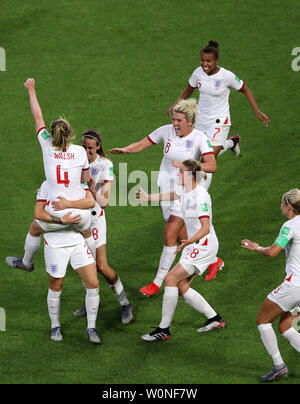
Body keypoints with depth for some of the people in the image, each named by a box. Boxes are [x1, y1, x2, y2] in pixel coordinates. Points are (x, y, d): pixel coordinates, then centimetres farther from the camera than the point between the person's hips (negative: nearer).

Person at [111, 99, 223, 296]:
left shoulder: (199, 138, -14)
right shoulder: (166, 131, -3)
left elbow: (212, 166, -22)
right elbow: (143, 144, 2)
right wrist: (126, 149, -17)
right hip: (166, 188, 5)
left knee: (170, 236, -10)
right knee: (182, 236, 12)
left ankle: (158, 282, -2)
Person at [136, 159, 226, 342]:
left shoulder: (200, 196, -20)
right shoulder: (185, 190, 8)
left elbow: (206, 228, -27)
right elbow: (171, 195, 32)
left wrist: (189, 241, -41)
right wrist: (148, 197, 41)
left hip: (204, 246, -10)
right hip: (194, 246, 10)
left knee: (171, 279, -15)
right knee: (182, 288, 7)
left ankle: (163, 329, -12)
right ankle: (214, 319, 16)